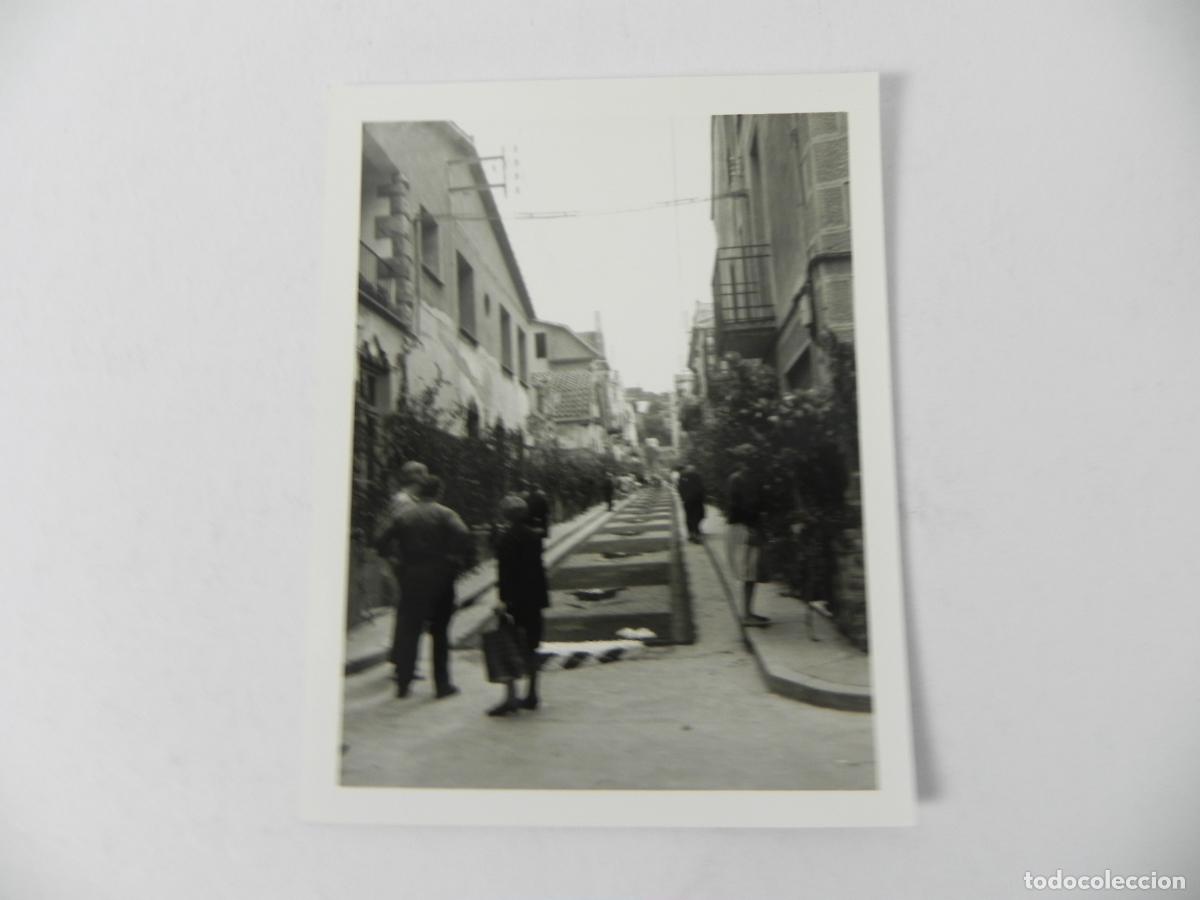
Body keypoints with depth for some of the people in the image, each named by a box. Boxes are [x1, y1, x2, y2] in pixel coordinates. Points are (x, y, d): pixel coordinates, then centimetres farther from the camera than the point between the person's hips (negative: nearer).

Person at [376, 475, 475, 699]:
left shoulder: (403, 514, 4)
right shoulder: (445, 514, -7)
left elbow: (385, 542, 3)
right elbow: (463, 537, -21)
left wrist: (399, 562, 13)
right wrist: (463, 564, -9)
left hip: (411, 578, 3)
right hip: (440, 578, -2)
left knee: (408, 630, 10)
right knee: (439, 632, 8)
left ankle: (403, 684, 14)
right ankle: (442, 684, 12)